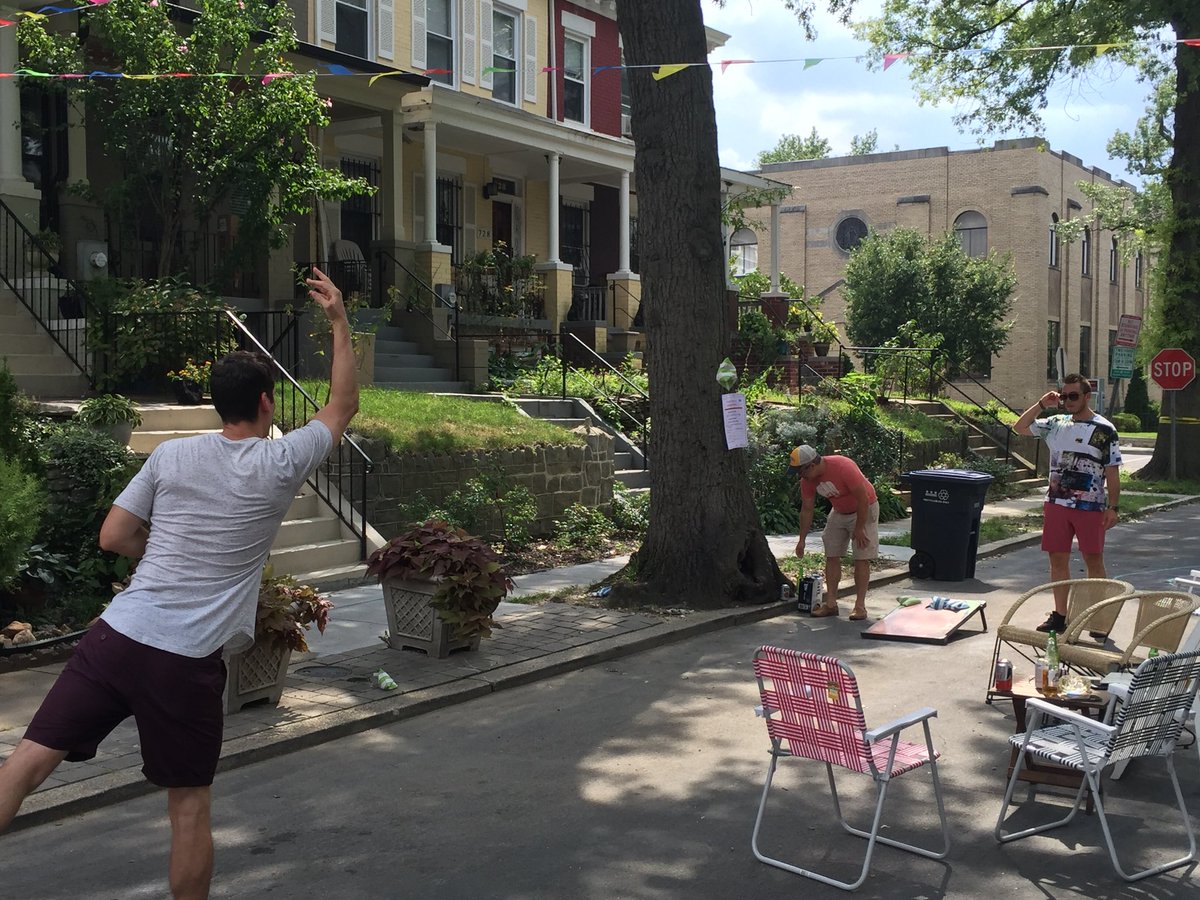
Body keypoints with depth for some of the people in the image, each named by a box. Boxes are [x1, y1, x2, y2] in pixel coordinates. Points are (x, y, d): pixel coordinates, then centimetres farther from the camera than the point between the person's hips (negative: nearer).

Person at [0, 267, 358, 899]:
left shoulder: (171, 454, 6)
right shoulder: (279, 465, -2)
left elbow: (113, 537, 9)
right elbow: (343, 406, 12)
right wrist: (339, 323, 16)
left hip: (117, 634, 3)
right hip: (188, 661, -3)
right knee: (190, 804, 10)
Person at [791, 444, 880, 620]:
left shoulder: (843, 467, -33)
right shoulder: (807, 479, -13)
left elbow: (863, 499, -27)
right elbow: (806, 510, -1)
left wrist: (859, 529, -21)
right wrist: (802, 540, 1)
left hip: (864, 510, -6)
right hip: (839, 512, 7)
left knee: (862, 558, -9)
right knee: (831, 556, 2)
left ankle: (860, 606, -7)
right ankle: (831, 604, 6)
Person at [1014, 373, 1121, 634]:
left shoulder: (1104, 430, -4)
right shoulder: (1055, 424, 8)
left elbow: (1112, 472, -5)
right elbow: (1019, 428, 12)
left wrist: (1112, 507, -10)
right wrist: (1041, 405, 1)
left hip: (1091, 507, -4)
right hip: (1056, 504, 4)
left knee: (1094, 561, 2)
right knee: (1057, 559, 7)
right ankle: (1060, 615, 16)